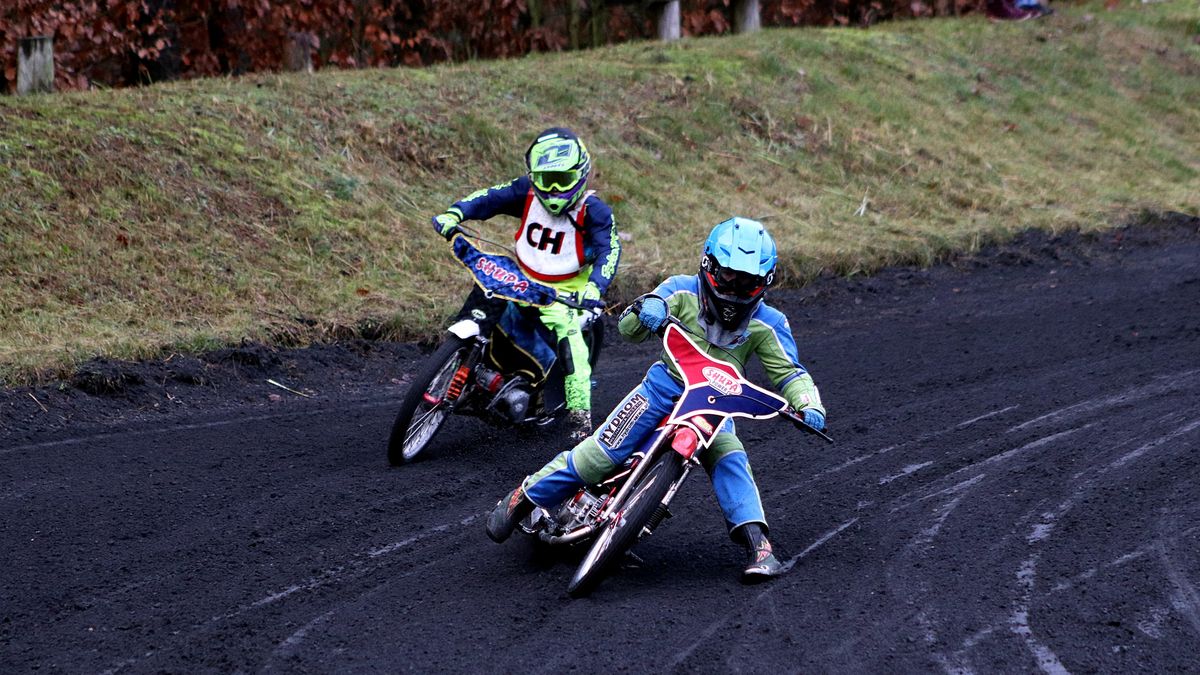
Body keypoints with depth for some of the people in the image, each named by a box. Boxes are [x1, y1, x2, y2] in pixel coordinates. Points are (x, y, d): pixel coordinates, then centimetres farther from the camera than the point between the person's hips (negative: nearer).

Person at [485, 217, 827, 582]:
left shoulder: (767, 323, -6)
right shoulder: (683, 291, -9)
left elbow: (788, 370, -8)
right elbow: (628, 328, -8)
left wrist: (809, 405, -28)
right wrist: (645, 309, -33)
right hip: (665, 385, -1)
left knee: (730, 461, -25)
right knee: (603, 449, -11)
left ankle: (758, 544, -27)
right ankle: (521, 500, 2)